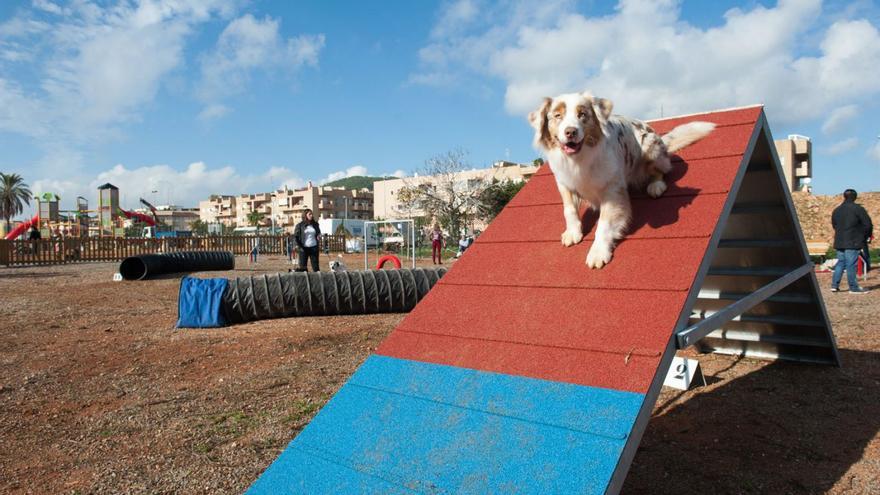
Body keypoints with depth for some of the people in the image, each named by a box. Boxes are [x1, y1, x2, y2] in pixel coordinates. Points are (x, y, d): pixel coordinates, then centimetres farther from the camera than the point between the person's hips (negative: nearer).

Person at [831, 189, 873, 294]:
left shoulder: (836, 210, 12)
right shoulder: (858, 209, -8)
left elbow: (834, 225, 20)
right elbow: (867, 224, -8)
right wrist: (866, 236, 7)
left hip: (839, 242, 6)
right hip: (853, 242, -6)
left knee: (840, 263, 12)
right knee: (851, 265, -4)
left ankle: (834, 285, 10)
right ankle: (853, 288, 0)